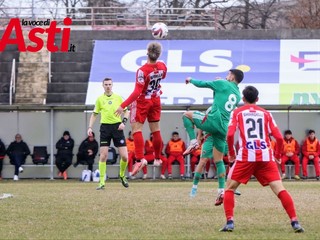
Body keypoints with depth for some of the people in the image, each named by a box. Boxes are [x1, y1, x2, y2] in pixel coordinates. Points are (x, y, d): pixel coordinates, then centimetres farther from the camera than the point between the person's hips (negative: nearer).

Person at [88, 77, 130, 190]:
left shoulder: (118, 97, 5)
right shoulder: (100, 99, 6)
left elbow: (126, 111, 11)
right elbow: (94, 114, 13)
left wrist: (123, 122, -6)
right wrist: (90, 127, 2)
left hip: (117, 127, 0)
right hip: (105, 127, 0)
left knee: (124, 156, -4)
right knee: (103, 156, -8)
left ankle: (122, 175, 23)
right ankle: (102, 182, -3)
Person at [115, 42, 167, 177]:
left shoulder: (142, 71, -27)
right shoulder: (162, 67, -10)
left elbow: (137, 92, -29)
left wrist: (123, 106, -28)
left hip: (142, 101, -6)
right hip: (156, 101, 6)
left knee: (136, 129, -5)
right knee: (155, 130, 16)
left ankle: (140, 159, -18)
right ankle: (158, 157, 27)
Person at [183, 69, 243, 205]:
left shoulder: (223, 84, 3)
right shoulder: (238, 95, 20)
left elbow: (201, 84, 9)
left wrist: (191, 80, 29)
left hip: (213, 121, -7)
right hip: (224, 128, 7)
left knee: (187, 115, 13)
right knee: (218, 160, 11)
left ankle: (193, 142, -3)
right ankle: (221, 191, 2)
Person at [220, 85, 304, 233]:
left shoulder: (237, 113, 11)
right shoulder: (265, 113, 16)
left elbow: (230, 135, -4)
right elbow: (279, 137, 7)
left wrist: (231, 152, 12)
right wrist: (278, 155, 23)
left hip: (246, 156, -1)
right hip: (265, 156, 1)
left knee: (229, 188, 12)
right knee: (279, 189, -2)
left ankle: (229, 222, -4)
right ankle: (295, 222, -14)